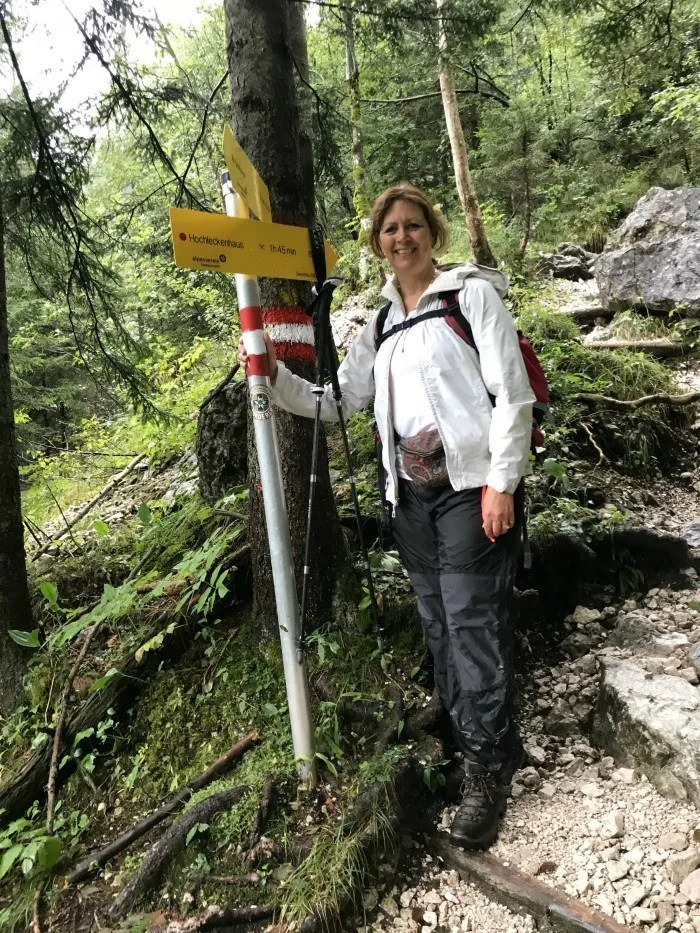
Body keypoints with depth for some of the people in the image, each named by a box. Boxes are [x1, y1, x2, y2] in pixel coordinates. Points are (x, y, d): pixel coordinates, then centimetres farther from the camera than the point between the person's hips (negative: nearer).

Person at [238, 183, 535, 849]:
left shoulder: (472, 293, -2)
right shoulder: (380, 324, 16)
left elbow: (511, 393, -8)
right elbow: (338, 400, 13)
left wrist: (502, 482, -14)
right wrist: (273, 375, -1)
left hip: (472, 484, -6)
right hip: (411, 493, 6)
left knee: (472, 624, -4)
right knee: (439, 626, 12)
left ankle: (486, 774, 12)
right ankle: (481, 746, 29)